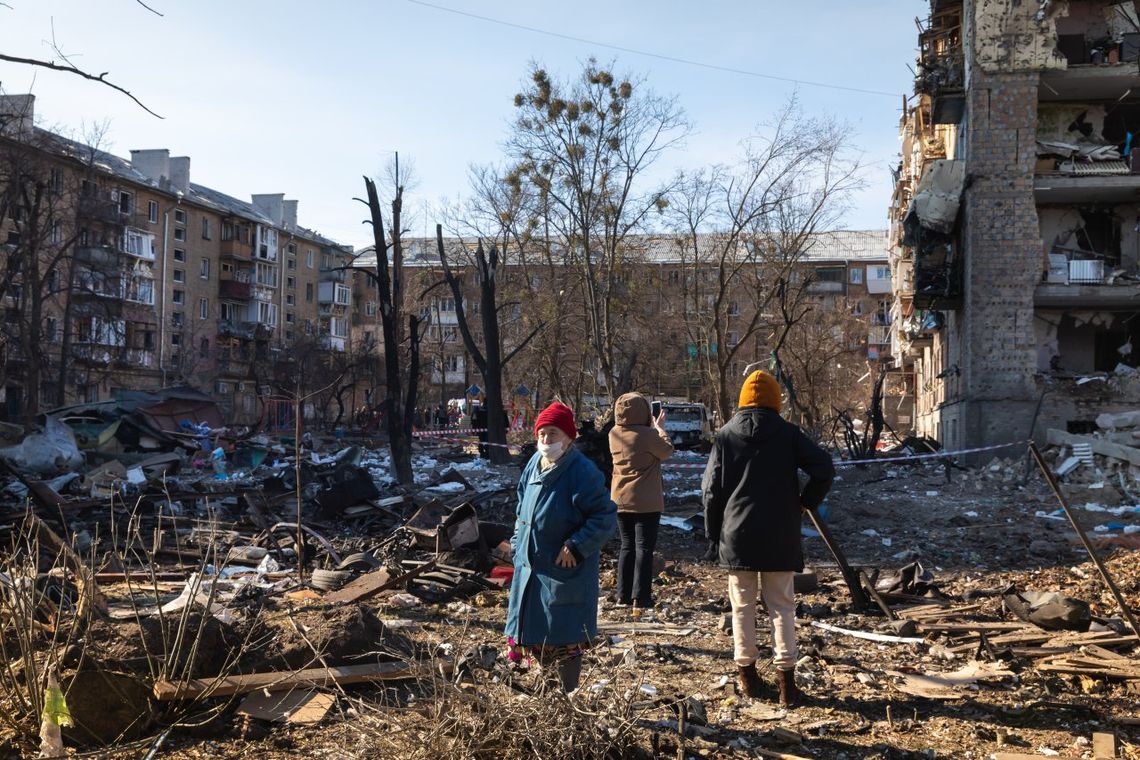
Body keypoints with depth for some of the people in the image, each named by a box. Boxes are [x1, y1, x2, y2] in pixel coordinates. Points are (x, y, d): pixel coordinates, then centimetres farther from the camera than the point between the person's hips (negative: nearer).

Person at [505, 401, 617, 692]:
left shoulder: (581, 471, -18)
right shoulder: (534, 464, 5)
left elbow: (605, 516, -18)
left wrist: (576, 547, -23)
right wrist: (517, 545, 12)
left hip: (565, 570, -8)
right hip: (530, 566, 8)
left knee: (564, 639, 3)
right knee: (534, 633, 17)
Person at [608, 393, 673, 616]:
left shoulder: (614, 434, 1)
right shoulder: (648, 435, -18)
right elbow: (667, 451, -3)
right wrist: (660, 428, 10)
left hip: (620, 501, 6)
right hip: (646, 502, -6)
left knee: (627, 547, 16)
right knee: (644, 548, -1)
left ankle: (623, 595, 18)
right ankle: (640, 599, -6)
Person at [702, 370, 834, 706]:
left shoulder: (725, 436, 2)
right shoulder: (788, 433, -1)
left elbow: (711, 491, 2)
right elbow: (824, 468, -9)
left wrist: (713, 537, 10)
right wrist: (807, 502, 5)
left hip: (737, 536, 1)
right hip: (780, 538, -1)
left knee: (742, 607, 11)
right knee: (782, 606, 6)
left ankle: (746, 672, 16)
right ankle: (786, 679, 3)